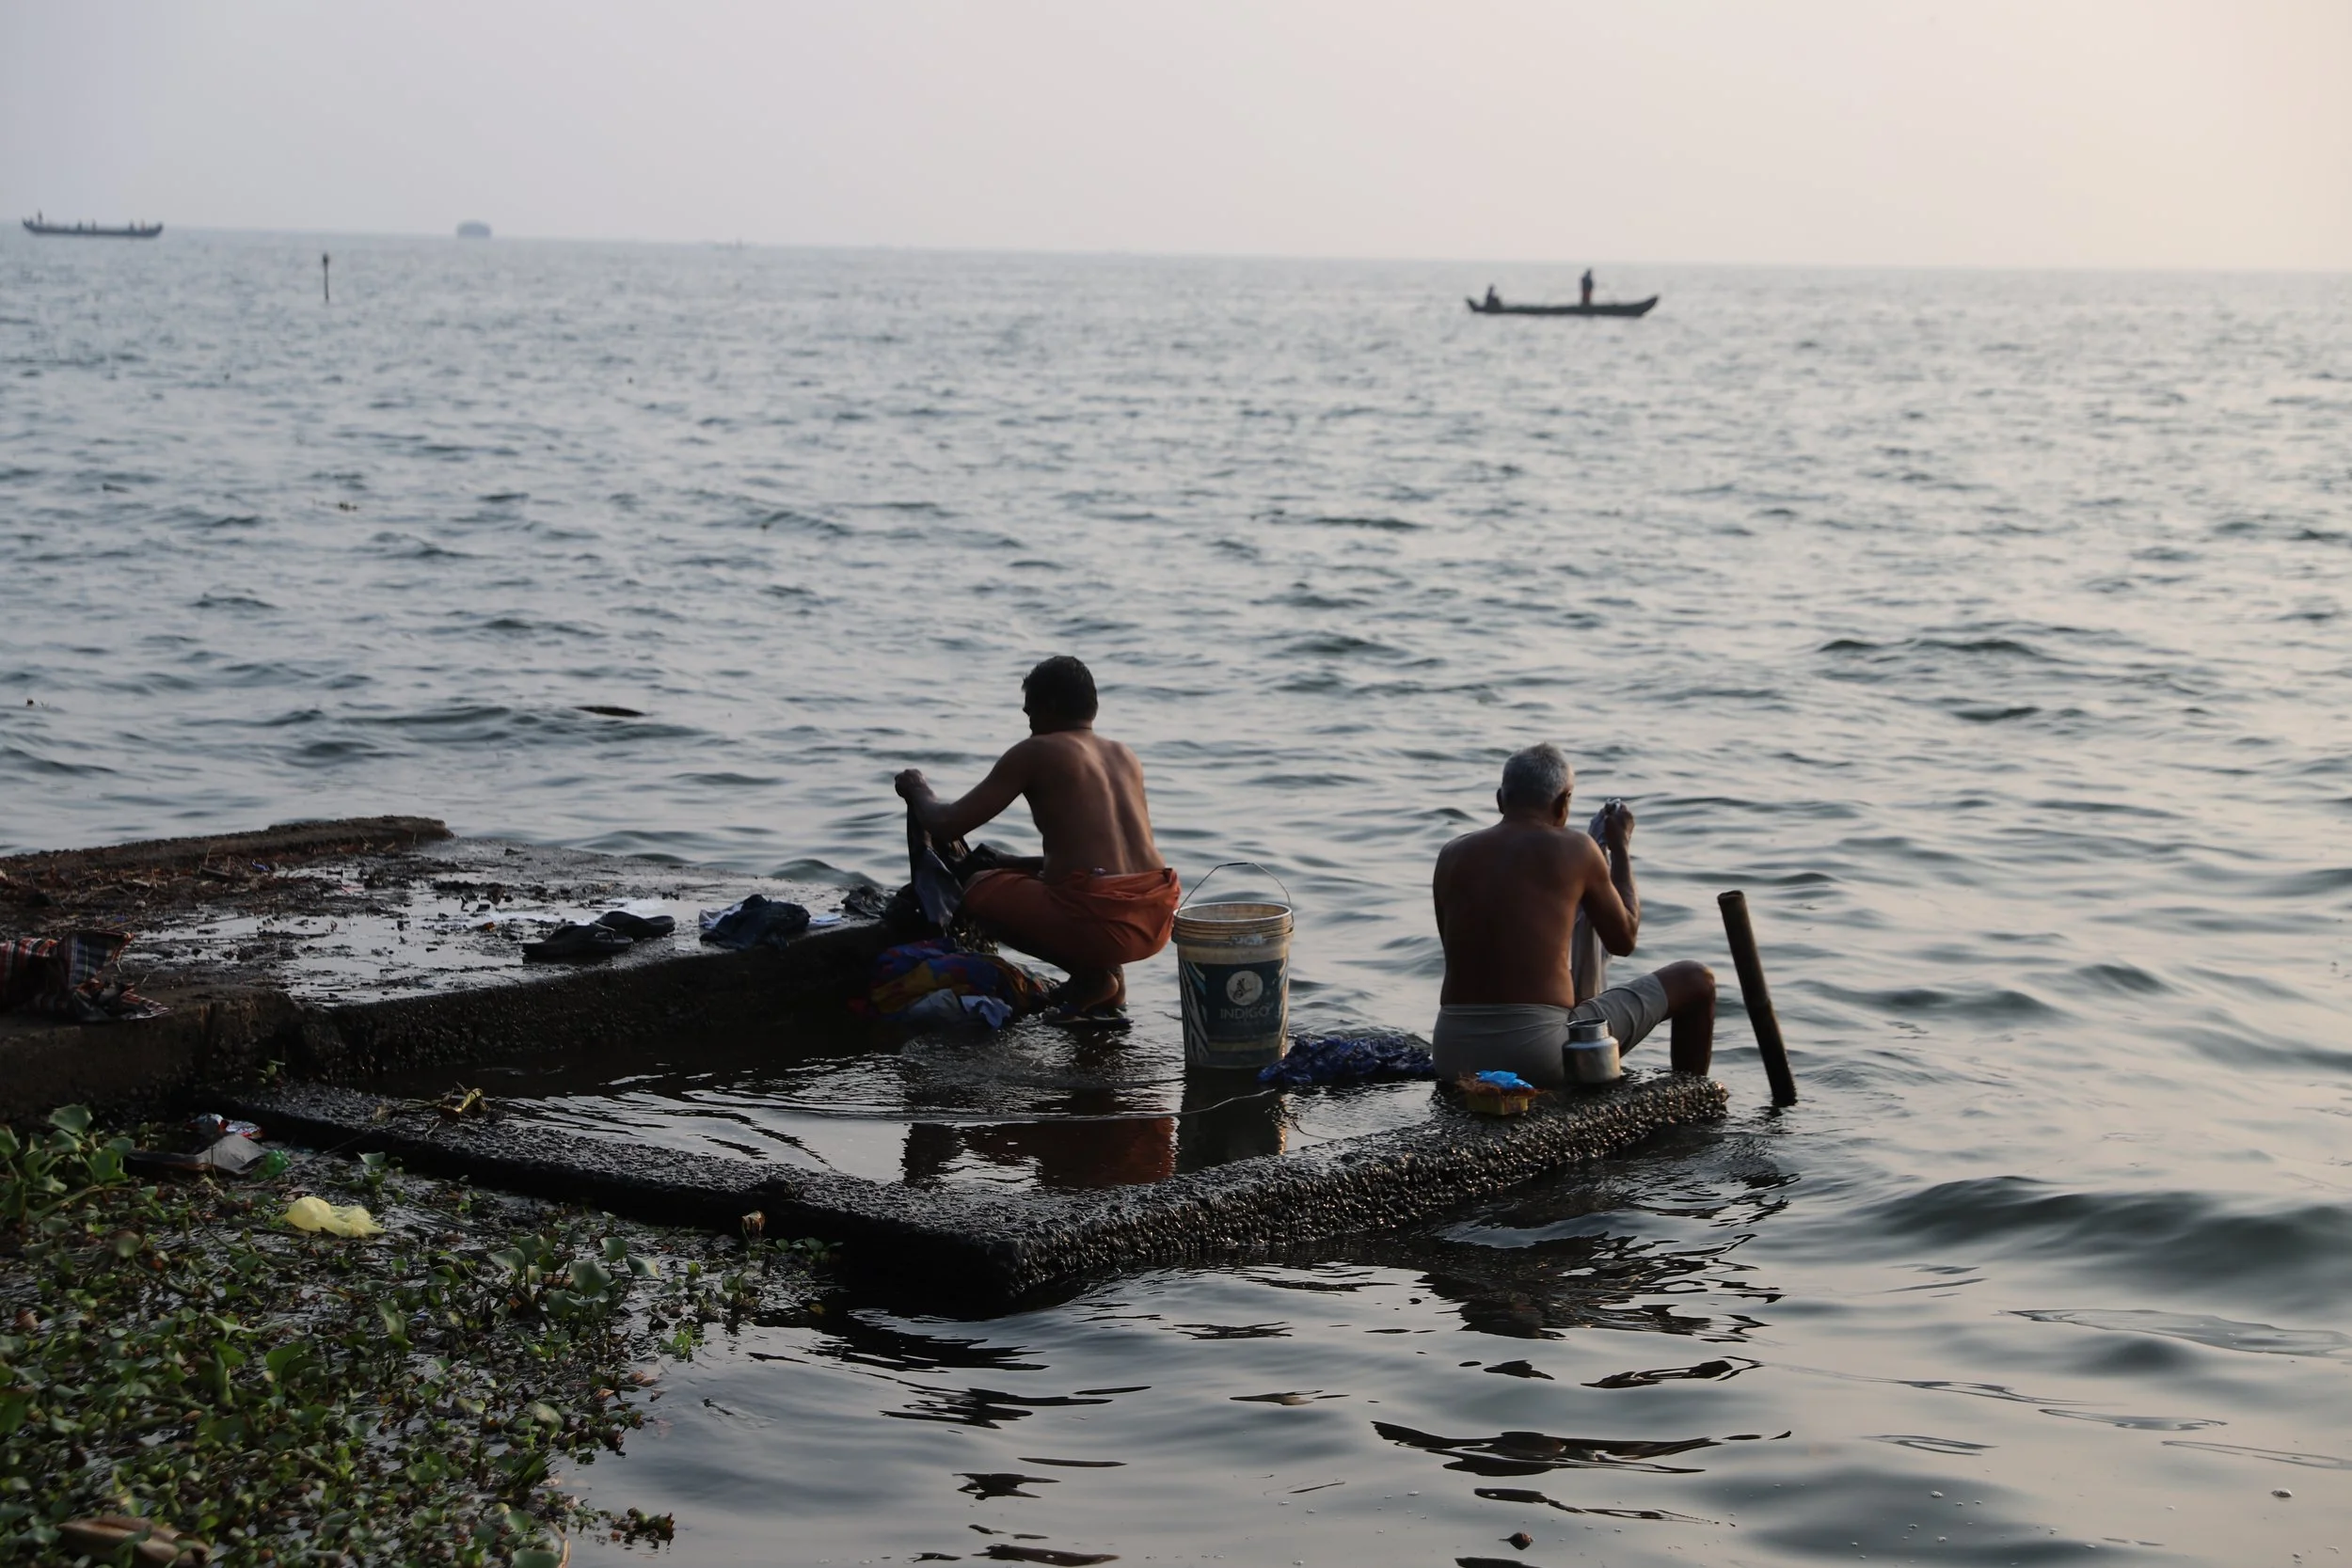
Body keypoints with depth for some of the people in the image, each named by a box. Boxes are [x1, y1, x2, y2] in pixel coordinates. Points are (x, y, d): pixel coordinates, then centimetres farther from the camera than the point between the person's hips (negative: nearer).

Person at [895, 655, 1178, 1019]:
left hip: (1099, 922, -7)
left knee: (978, 888, 18)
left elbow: (945, 827, 3)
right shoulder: (1126, 756, 21)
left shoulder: (1035, 753, 2)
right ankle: (1105, 971, 12)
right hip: (1158, 922, 7)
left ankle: (1090, 976, 2)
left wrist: (918, 791, 26)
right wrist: (1009, 864, 40)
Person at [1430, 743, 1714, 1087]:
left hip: (1453, 1057, 5)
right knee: (1696, 981, 15)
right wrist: (1621, 847, 24)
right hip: (1540, 1055, -5)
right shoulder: (1573, 849, -2)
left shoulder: (1451, 856, 9)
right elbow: (1623, 939, 11)